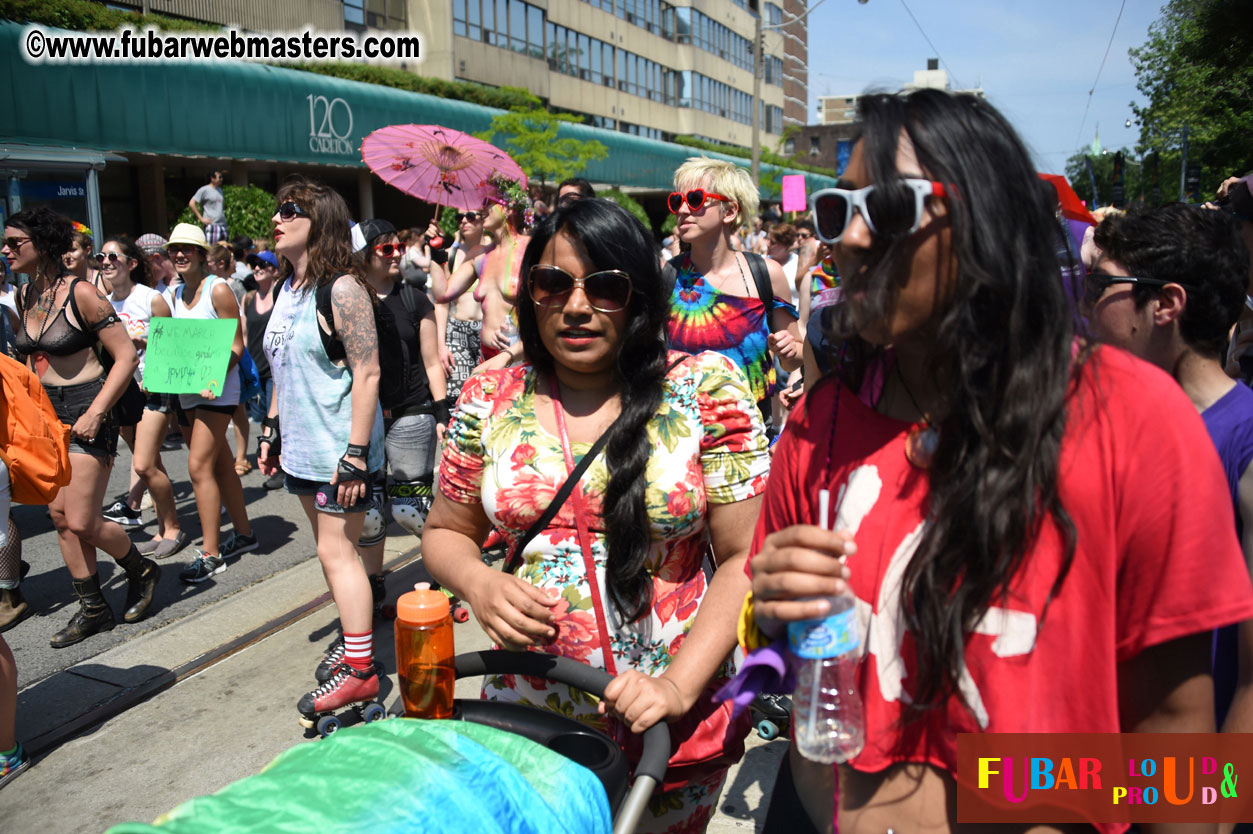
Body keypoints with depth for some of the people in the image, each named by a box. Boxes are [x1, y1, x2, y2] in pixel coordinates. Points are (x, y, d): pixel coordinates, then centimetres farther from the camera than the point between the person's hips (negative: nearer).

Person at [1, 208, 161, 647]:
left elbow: (126, 356, -15)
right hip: (47, 414, 8)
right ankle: (93, 609, 20)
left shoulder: (81, 293, -14)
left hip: (86, 413, -8)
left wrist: (95, 413, -19)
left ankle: (142, 570, 21)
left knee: (82, 522, -7)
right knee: (60, 516, 8)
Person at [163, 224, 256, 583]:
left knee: (199, 466, -12)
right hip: (186, 390, 8)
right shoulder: (175, 294, 12)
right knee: (221, 465, 14)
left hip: (217, 389, -8)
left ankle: (210, 554, -6)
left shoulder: (218, 289, -10)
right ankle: (243, 533, 25)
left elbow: (236, 345, -13)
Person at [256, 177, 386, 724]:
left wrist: (356, 453, -23)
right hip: (303, 447, 9)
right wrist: (272, 429, 18)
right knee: (330, 550, 15)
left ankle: (360, 671, 4)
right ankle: (355, 643, 29)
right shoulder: (287, 288, 11)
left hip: (341, 449, -9)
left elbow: (367, 373, -20)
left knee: (336, 551, -5)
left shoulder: (341, 289, -16)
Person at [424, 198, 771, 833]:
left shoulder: (706, 388, -10)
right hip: (524, 708, 2)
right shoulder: (489, 398, -2)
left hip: (672, 725, -2)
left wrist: (679, 686, -20)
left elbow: (745, 558, -11)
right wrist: (479, 584, -13)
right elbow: (446, 532, 8)